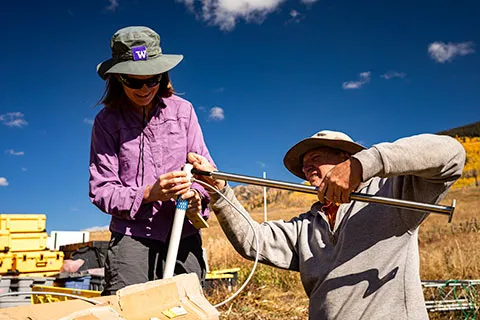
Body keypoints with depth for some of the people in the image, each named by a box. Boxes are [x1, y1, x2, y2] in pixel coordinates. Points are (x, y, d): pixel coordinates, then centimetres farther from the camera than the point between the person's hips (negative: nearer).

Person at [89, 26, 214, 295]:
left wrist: (197, 194, -15)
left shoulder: (183, 110, 5)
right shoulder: (107, 121, 1)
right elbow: (101, 189, -3)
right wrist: (149, 194, -19)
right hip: (132, 235, -1)